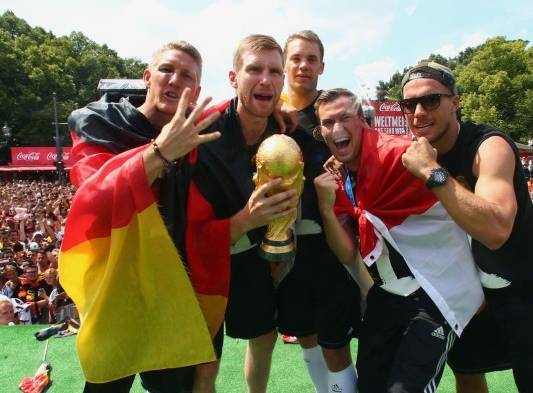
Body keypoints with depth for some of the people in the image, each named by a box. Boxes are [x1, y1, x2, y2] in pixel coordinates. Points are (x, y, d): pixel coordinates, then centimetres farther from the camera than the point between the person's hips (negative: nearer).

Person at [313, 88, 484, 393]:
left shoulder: (400, 154, -20)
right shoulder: (337, 181, 3)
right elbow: (349, 256, -4)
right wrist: (326, 209, -15)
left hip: (439, 293, -7)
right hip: (388, 294, 7)